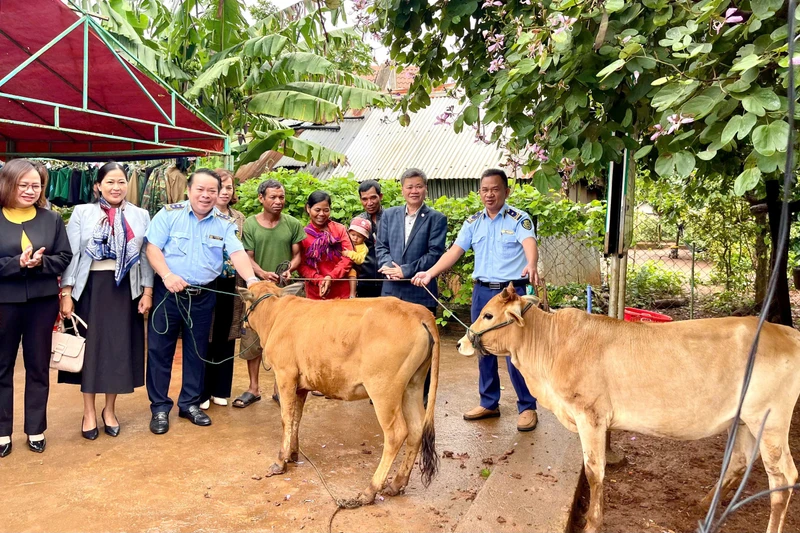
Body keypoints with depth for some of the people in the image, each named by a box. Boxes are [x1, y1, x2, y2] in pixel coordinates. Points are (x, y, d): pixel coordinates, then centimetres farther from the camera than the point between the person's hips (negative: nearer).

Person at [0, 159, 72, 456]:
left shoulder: (52, 219, 2)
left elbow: (64, 258, 1)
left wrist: (41, 262, -17)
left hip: (43, 302, 1)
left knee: (38, 366, 10)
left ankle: (36, 429, 23)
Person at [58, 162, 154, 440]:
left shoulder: (141, 216, 7)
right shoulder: (82, 212, 2)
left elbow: (146, 256, 6)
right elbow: (71, 255, -1)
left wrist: (147, 291, -1)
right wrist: (66, 293, -7)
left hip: (126, 289, 1)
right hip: (90, 287, -1)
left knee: (120, 348, 6)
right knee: (90, 347, 6)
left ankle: (110, 410, 23)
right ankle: (89, 412, 20)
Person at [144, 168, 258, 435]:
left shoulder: (225, 223, 0)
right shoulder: (169, 213, -6)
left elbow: (237, 253, -12)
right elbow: (152, 247, -9)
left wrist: (251, 279, -29)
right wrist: (167, 275, -25)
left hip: (203, 297, 2)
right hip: (168, 293, -2)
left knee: (197, 351, 12)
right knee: (160, 350, 4)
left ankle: (190, 403, 27)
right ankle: (160, 407, 17)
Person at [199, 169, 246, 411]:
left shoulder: (240, 219, 10)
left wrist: (248, 282, 8)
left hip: (230, 285, 4)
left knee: (225, 338, 10)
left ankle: (220, 389, 22)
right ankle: (201, 392, 14)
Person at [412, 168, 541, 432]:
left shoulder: (519, 219, -6)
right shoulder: (473, 222, 8)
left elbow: (529, 244, -24)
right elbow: (455, 251, 1)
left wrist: (531, 265, -46)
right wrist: (430, 272, -13)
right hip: (482, 291, 5)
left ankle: (527, 407, 11)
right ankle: (489, 403, 25)